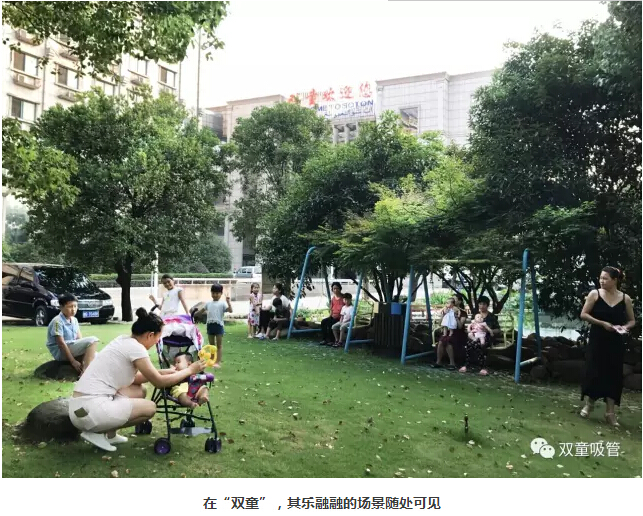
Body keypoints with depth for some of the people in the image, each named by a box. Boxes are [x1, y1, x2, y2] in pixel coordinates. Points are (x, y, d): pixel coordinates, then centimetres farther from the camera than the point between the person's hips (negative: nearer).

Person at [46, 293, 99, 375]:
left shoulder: (74, 320, 10)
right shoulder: (57, 321, -15)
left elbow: (80, 339, 8)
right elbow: (61, 343, -18)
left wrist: (84, 359, -4)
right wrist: (73, 362, -20)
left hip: (73, 349, 8)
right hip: (60, 352, -8)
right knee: (92, 340, -22)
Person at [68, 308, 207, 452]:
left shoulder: (123, 341, 14)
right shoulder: (135, 347, -12)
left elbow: (133, 378, 23)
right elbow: (159, 382, -5)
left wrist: (165, 372, 21)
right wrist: (189, 371, 6)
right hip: (91, 409, -9)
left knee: (140, 390, 20)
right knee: (150, 407, 4)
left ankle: (108, 433, 12)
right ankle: (97, 432, 1)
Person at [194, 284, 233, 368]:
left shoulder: (222, 303, -5)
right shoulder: (208, 303, 11)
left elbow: (230, 310, -17)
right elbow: (202, 310, 22)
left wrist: (228, 302, -27)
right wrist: (194, 315, 23)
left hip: (218, 325, -5)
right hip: (210, 325, 6)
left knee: (219, 345, 0)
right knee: (211, 344, 14)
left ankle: (218, 362, -1)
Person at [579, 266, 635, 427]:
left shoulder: (625, 298, 1)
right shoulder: (595, 294, -4)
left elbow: (632, 320, 10)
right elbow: (583, 314, -5)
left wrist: (625, 327, -12)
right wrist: (602, 323, -16)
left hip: (616, 343, 2)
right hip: (597, 340, -1)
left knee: (614, 374, 1)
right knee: (593, 371, -2)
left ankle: (610, 412, 9)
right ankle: (589, 404, 17)